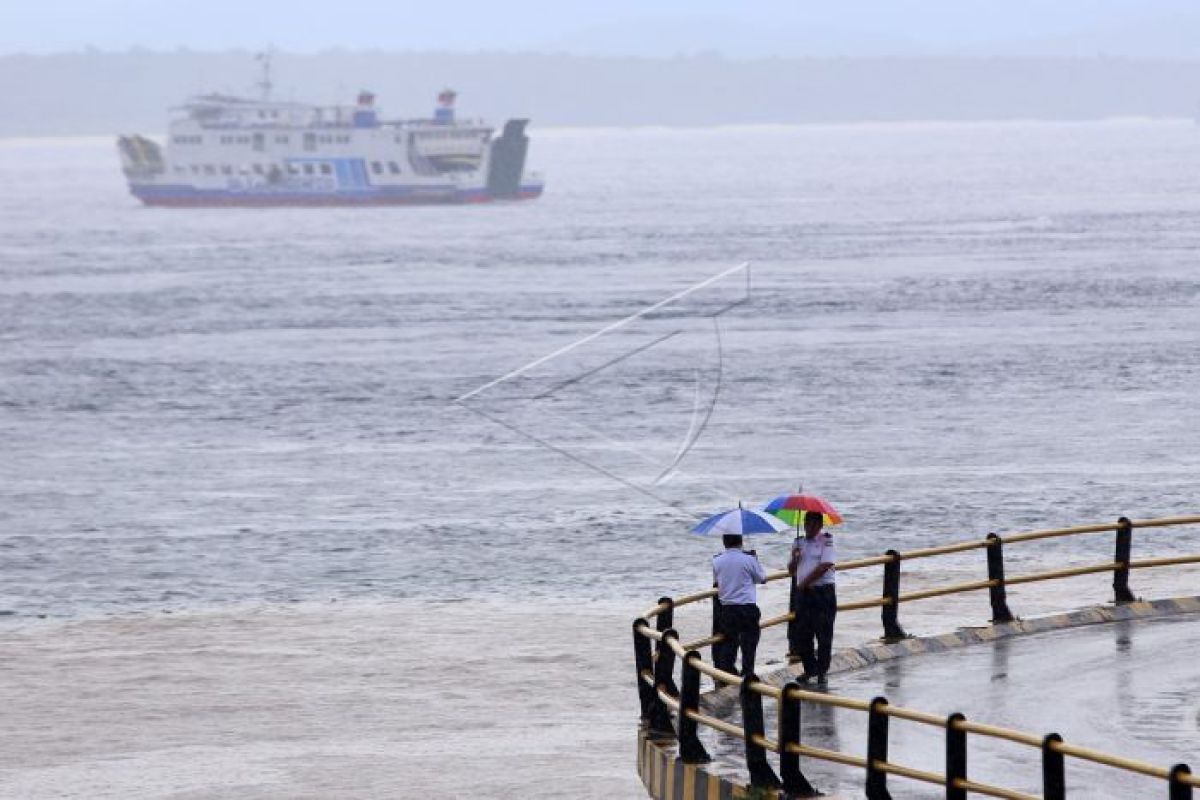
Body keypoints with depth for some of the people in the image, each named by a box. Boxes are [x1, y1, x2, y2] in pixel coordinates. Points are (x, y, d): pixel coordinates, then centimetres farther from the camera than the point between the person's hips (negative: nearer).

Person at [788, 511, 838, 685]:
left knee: (823, 634, -4)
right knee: (802, 633, 6)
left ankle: (822, 671, 1)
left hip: (823, 593, -6)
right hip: (802, 593, 6)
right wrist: (794, 559, -5)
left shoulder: (827, 542, -4)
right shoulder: (799, 543, 15)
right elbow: (792, 570, 17)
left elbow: (824, 566, -14)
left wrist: (805, 583, -9)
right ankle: (809, 669, 18)